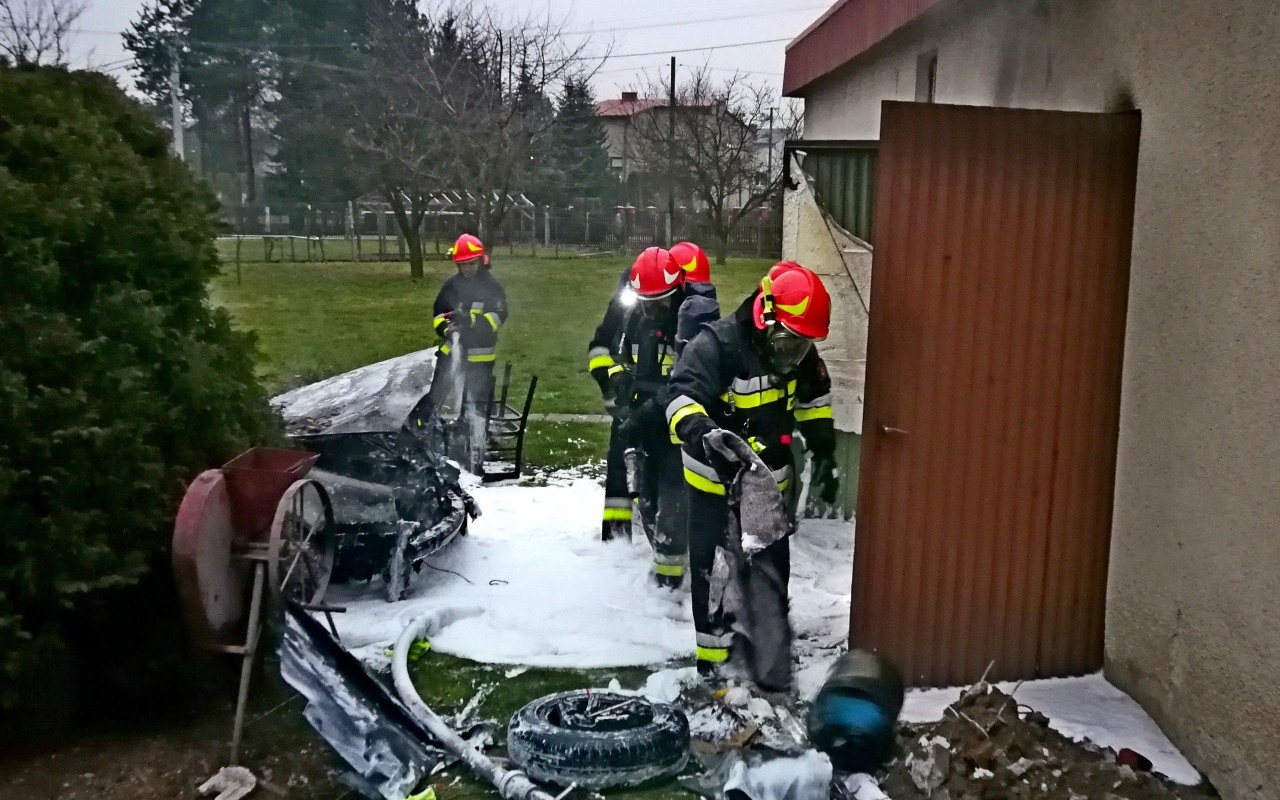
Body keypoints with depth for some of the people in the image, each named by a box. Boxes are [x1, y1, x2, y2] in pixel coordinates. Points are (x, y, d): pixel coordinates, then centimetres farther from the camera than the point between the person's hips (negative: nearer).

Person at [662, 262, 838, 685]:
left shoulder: (799, 352, -3)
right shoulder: (717, 345, -25)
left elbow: (812, 397, 15)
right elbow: (681, 395, -36)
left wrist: (823, 450, 12)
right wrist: (704, 436, -54)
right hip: (716, 479, -6)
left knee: (773, 564, 17)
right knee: (714, 570, -1)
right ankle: (715, 657, 13)